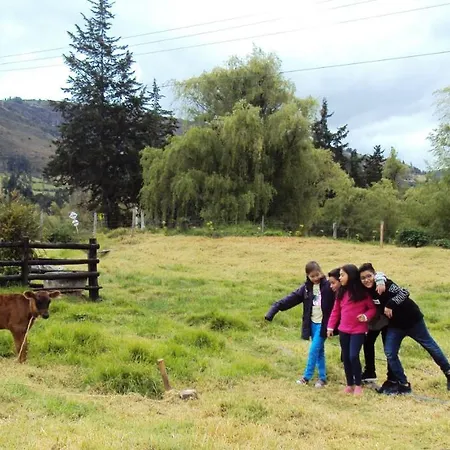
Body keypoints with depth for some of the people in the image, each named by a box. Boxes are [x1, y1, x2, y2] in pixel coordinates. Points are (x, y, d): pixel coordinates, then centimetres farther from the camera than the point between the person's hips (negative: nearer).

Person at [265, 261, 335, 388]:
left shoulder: (328, 286, -11)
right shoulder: (306, 288, 3)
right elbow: (290, 299, -1)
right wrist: (275, 307, -8)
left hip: (322, 324, -5)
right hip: (312, 323, 5)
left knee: (314, 350, -4)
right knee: (319, 351, 12)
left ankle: (306, 377, 10)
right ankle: (322, 378, 21)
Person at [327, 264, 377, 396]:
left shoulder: (363, 292, -9)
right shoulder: (341, 292, 6)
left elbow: (373, 308, -5)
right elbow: (335, 310, 9)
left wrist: (366, 316, -23)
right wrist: (330, 326, 7)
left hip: (358, 330, -5)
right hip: (343, 330, 5)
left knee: (353, 356, -11)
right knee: (346, 358, 8)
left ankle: (358, 385, 6)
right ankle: (350, 384, 21)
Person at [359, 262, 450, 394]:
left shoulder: (385, 283, -26)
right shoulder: (368, 292, -6)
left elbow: (404, 293, -33)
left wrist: (390, 305, -37)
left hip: (411, 319, -6)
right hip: (395, 324, 6)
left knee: (429, 345, 10)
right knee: (390, 353, -2)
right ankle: (403, 384, 10)